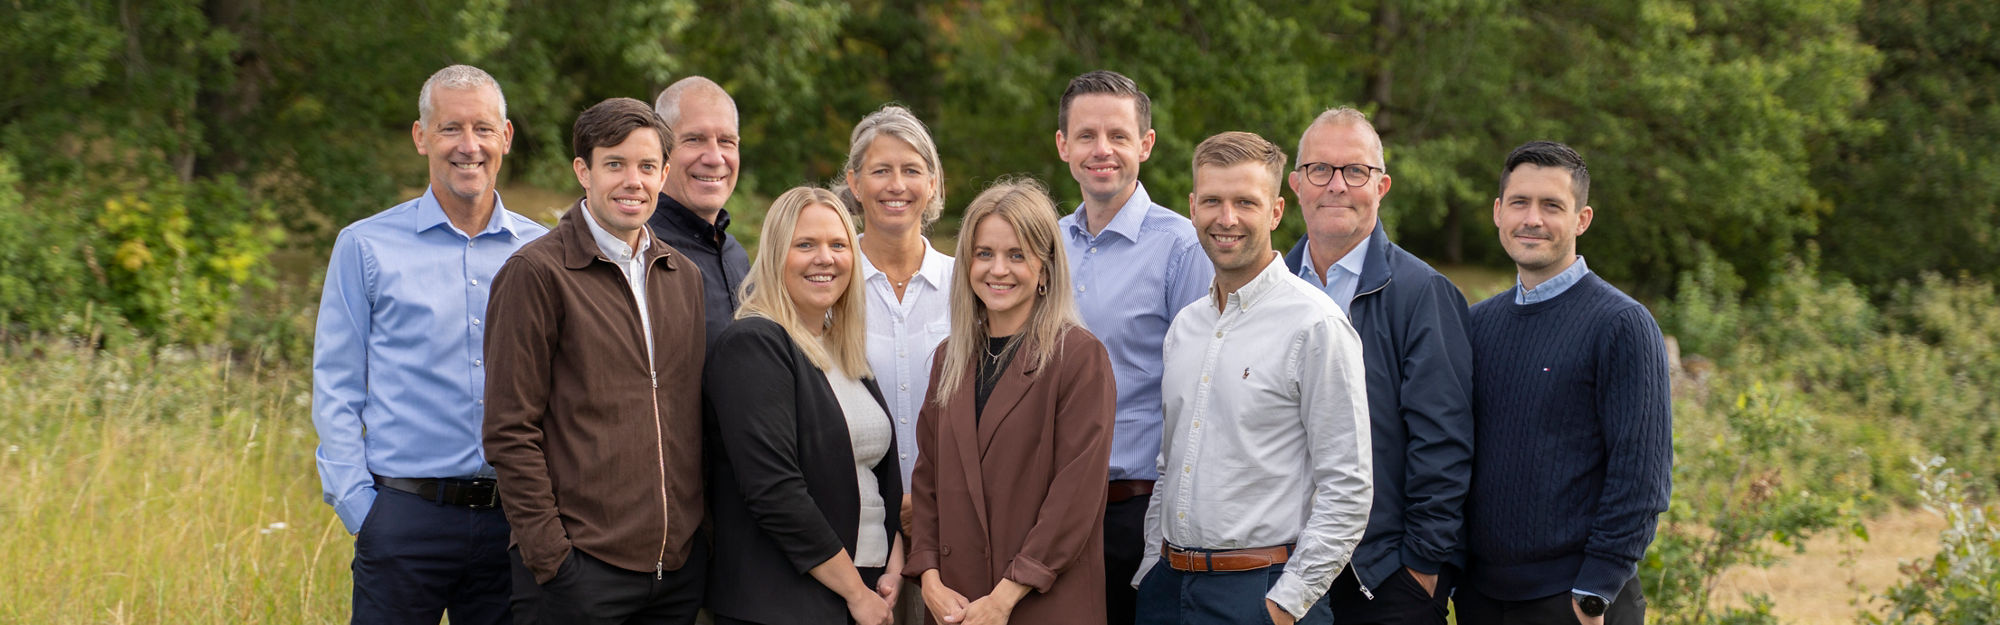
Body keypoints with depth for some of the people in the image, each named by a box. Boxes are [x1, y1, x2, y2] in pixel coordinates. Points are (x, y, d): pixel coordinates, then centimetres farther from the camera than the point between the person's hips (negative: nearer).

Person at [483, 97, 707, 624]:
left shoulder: (685, 278, 14)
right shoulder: (537, 273, -5)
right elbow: (511, 433, -8)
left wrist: (702, 539, 10)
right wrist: (549, 555, -13)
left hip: (679, 568, 6)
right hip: (578, 569, -5)